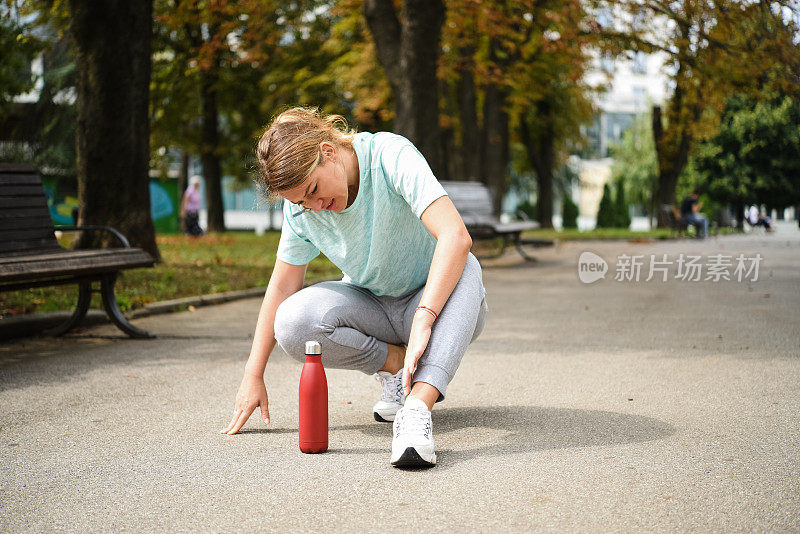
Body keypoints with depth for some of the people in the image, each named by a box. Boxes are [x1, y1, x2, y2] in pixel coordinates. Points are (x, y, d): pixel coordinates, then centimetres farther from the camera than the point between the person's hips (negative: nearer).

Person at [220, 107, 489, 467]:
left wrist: (422, 321, -47)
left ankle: (417, 405, -50)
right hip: (373, 310, 3)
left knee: (465, 269, -38)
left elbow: (456, 237, -38)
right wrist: (253, 376, -6)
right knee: (292, 323, -27)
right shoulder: (301, 207, -11)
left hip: (435, 302, -3)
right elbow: (282, 287, -4)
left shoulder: (390, 156, -26)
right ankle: (397, 365, -9)